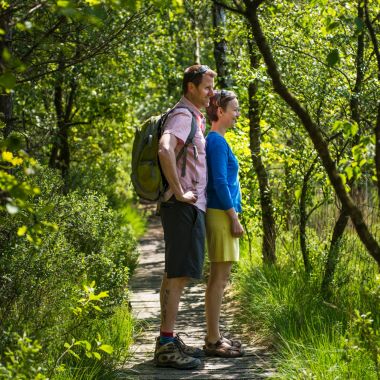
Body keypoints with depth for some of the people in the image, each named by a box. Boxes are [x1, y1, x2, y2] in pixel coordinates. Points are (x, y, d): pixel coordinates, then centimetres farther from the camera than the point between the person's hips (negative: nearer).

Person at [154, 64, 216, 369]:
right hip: (184, 207, -10)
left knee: (175, 274, 13)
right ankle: (166, 346, -11)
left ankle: (169, 340, 19)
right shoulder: (183, 115, -13)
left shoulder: (195, 117, 18)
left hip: (190, 206, 10)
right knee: (179, 274, -11)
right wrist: (179, 192, -26)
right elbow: (165, 150, -32)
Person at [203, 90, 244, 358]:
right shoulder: (217, 141, -12)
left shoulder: (216, 140, 18)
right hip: (221, 214, -10)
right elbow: (219, 182, -18)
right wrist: (234, 219, -17)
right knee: (219, 277, -8)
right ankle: (213, 341, -5)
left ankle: (214, 336, 16)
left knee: (220, 278, 11)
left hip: (222, 214, 10)